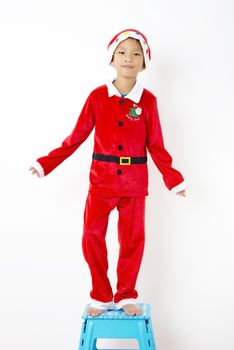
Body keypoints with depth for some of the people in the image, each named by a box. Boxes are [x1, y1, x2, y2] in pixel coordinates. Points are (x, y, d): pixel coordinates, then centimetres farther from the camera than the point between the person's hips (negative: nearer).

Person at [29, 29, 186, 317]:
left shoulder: (148, 100, -1)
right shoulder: (97, 96, -1)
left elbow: (155, 145, 4)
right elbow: (77, 137, 2)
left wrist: (173, 179, -1)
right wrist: (46, 163, 0)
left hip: (135, 182, 0)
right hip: (101, 179, 0)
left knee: (132, 239, 7)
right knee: (92, 237, -1)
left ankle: (126, 296, 25)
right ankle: (101, 297, 18)